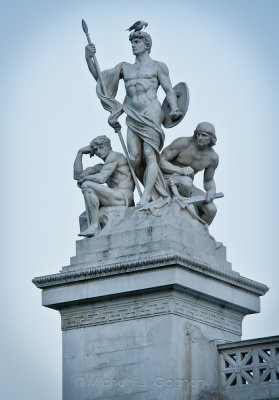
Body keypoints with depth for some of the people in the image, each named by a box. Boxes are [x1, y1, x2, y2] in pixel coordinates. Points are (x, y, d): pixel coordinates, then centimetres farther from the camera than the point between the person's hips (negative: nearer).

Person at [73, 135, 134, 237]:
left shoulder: (114, 155, -1)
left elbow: (101, 179, -14)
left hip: (123, 197, -10)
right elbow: (77, 175, 22)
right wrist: (80, 153, 20)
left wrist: (83, 179, 3)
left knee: (86, 185, -18)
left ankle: (94, 227, -21)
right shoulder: (101, 167, 26)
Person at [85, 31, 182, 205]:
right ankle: (154, 191, 3)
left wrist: (174, 109, -13)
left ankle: (147, 195, -21)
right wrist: (89, 59, 6)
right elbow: (99, 76, 21)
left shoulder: (158, 66, 11)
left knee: (150, 155, -14)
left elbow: (169, 90, 5)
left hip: (151, 114, -5)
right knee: (134, 158, -7)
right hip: (132, 117, 5)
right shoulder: (125, 67, 23)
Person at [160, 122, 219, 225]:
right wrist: (181, 170, -31)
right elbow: (160, 161, -15)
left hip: (184, 186, 5)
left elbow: (208, 181, 9)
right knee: (186, 182, -40)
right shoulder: (183, 143, -17)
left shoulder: (213, 157, -4)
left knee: (211, 209, -18)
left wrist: (211, 191, -16)